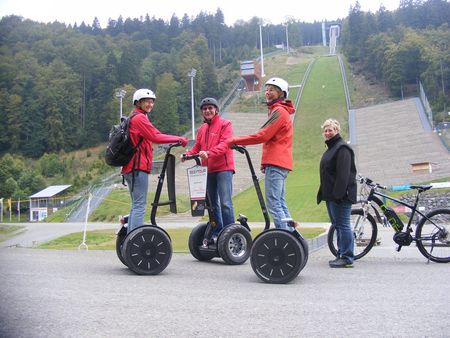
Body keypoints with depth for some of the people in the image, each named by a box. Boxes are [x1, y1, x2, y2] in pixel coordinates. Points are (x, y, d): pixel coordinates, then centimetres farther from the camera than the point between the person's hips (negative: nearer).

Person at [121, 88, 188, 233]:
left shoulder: (133, 118, 23)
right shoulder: (140, 118, -8)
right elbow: (156, 137, -17)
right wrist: (179, 139, -12)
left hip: (130, 168, 10)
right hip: (138, 167, -10)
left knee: (136, 205, 14)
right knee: (139, 205, -11)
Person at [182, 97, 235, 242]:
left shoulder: (225, 124, -2)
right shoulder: (202, 129, 18)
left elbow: (225, 144, -16)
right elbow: (197, 147, 15)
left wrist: (209, 153, -31)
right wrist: (188, 154, -6)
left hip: (223, 168, -7)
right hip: (208, 169, 7)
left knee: (225, 203, -12)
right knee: (213, 203, 12)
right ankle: (216, 233, 22)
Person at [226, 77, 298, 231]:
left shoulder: (279, 111, -9)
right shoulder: (277, 111, 24)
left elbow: (262, 136, -16)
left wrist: (234, 141, -11)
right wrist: (265, 163, 9)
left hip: (275, 164, -10)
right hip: (278, 163, 10)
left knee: (273, 203, -11)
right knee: (280, 203, 12)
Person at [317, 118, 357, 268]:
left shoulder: (342, 148, -10)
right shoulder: (331, 148, 21)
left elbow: (343, 174, -20)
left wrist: (338, 194, -25)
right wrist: (323, 193, 20)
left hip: (340, 195, -10)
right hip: (331, 195, 10)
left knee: (343, 225, -8)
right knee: (338, 226, 13)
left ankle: (347, 258, -4)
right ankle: (342, 255, 20)